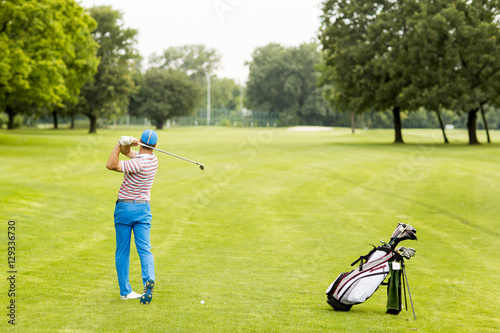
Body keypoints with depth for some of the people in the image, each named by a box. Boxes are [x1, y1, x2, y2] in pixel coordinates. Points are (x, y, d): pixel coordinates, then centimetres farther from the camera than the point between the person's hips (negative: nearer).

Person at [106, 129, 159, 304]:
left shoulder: (139, 163, -20)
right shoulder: (153, 159, 3)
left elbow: (111, 165, -19)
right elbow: (126, 151, 9)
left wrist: (120, 143, -19)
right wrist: (125, 144, -12)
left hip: (124, 207, -5)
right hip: (144, 209, 5)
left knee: (122, 252, 6)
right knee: (145, 249, -2)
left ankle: (125, 291, 10)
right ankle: (149, 279, -27)